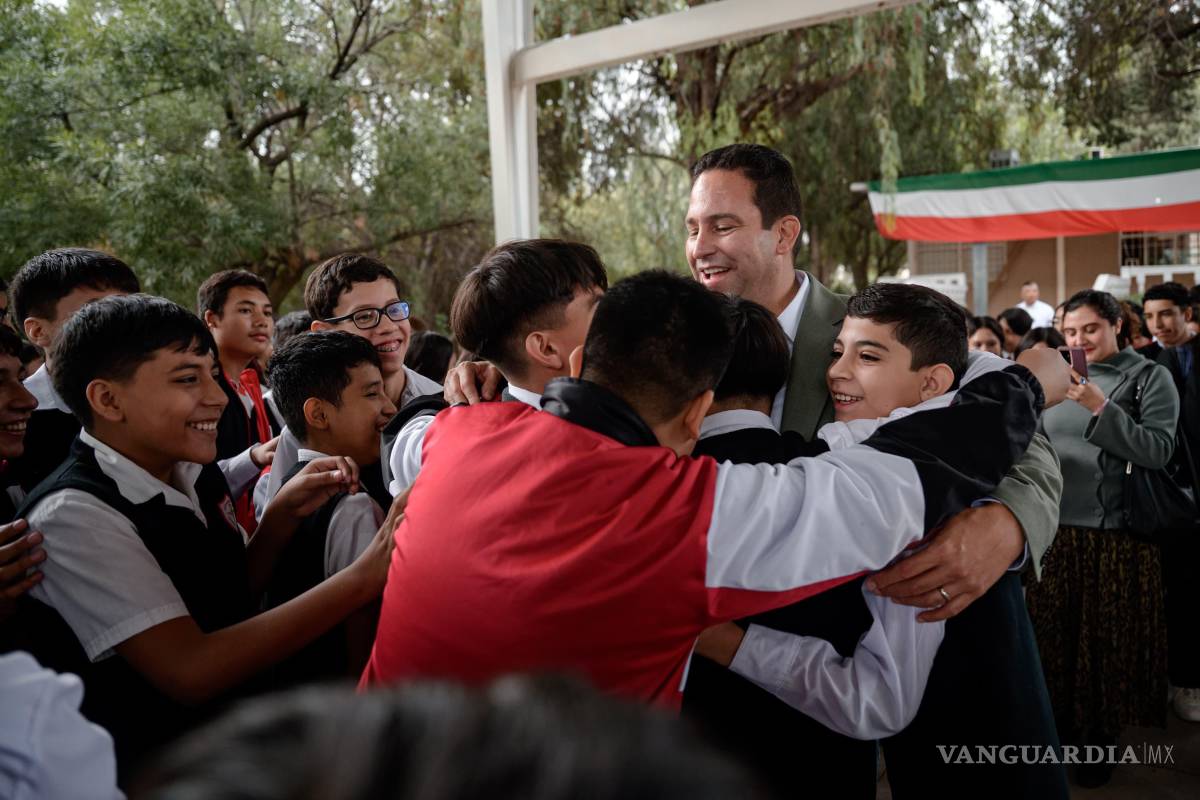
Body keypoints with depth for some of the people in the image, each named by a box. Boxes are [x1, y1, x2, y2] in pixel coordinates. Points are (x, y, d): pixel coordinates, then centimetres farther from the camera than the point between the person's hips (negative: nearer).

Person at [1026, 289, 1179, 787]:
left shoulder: (1150, 377, -4)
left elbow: (1159, 451, -15)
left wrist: (1102, 409, -22)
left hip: (1116, 534, -4)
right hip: (1056, 528, 4)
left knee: (1107, 639, 8)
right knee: (1055, 634, 12)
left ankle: (1100, 737, 24)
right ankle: (1060, 723, 30)